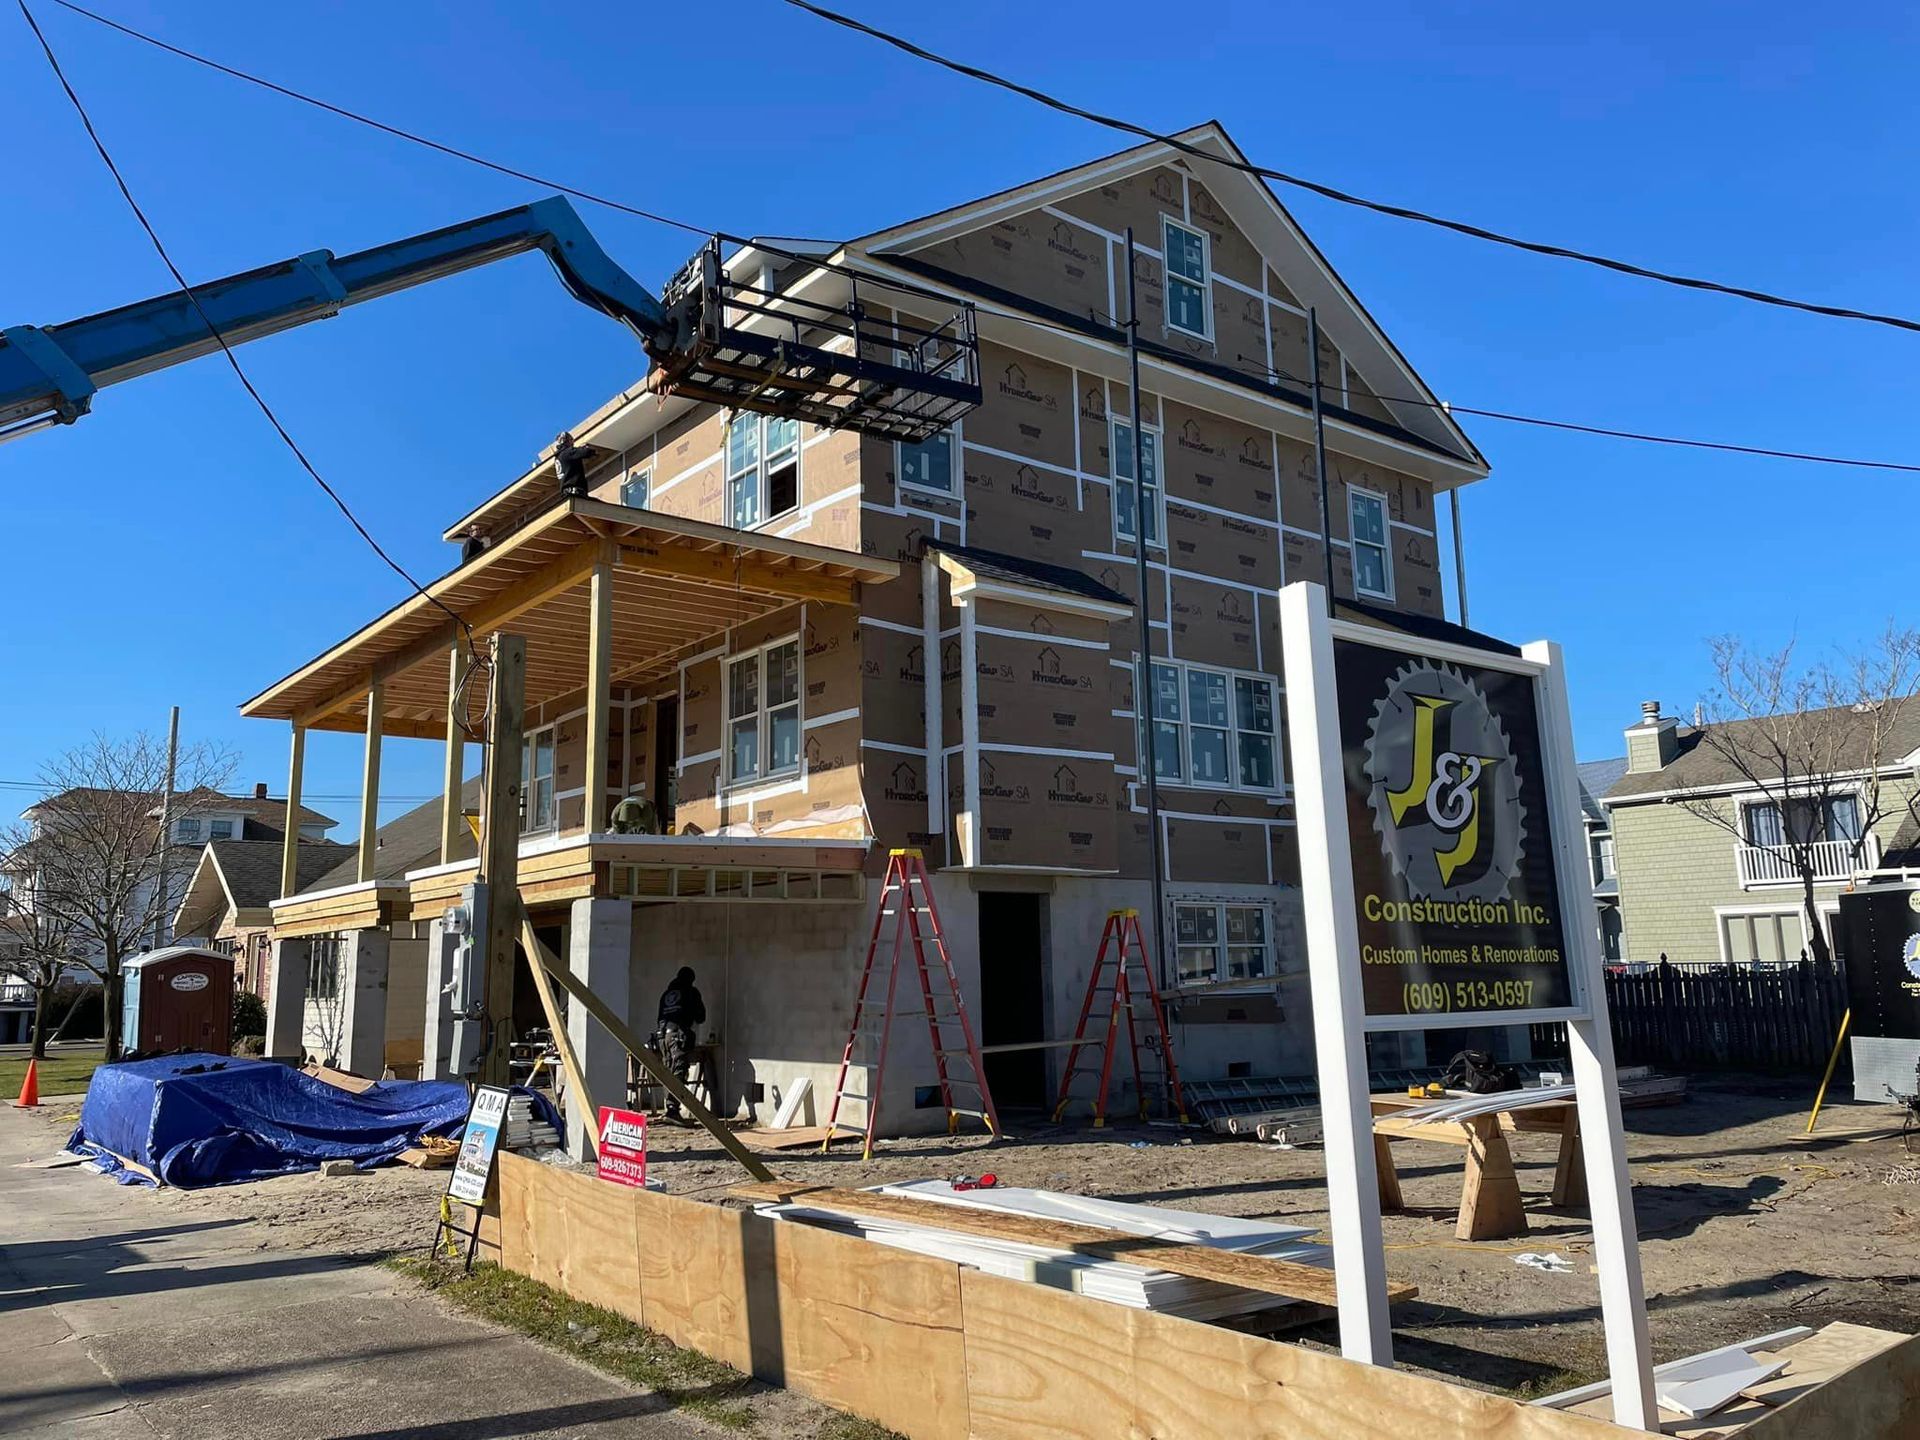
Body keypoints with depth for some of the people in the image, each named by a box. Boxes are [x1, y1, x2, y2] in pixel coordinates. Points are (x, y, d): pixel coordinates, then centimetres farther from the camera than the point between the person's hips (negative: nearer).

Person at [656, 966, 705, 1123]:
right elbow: (700, 1017, 10)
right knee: (679, 1074, -11)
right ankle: (673, 1109, -23)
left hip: (663, 1033, 6)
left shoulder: (666, 993, 23)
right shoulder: (691, 991, 7)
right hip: (679, 1033, -6)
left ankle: (670, 1108, 11)